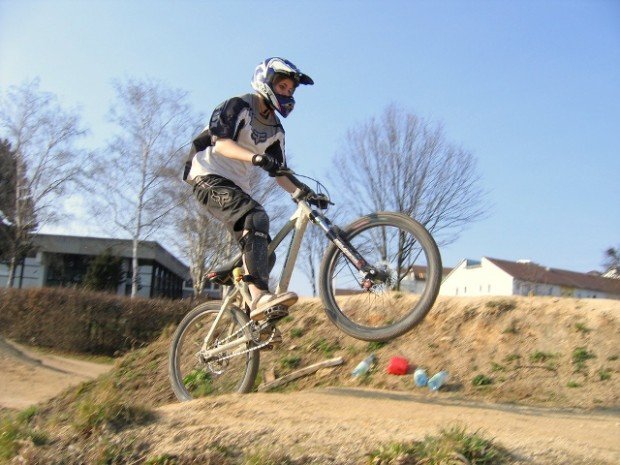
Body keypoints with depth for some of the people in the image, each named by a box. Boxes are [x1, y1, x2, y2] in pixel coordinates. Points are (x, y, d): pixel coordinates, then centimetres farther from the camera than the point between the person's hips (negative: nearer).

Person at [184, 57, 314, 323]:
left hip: (237, 186, 9)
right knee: (256, 218, -33)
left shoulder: (275, 130, 15)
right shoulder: (238, 107, -6)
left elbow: (278, 173, 12)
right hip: (210, 177, -9)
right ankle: (260, 297, -43)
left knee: (261, 251, -4)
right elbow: (221, 143, -21)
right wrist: (255, 157, -39)